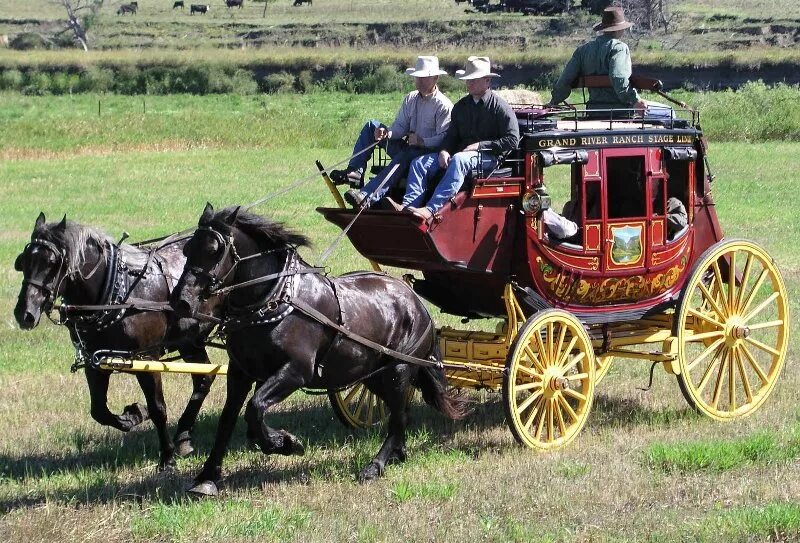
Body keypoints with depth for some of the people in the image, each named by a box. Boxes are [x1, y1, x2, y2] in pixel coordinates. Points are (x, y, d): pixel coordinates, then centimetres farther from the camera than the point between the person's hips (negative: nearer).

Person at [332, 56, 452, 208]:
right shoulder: (410, 99, 14)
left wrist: (422, 141, -30)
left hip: (427, 153, -8)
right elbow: (400, 127, 12)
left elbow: (444, 138, -16)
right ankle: (355, 171, -17)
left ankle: (367, 196, -56)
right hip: (405, 148, 8)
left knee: (403, 157, -40)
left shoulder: (444, 105, -8)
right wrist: (387, 133, -10)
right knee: (371, 126, 0)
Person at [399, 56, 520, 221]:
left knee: (458, 160, -39)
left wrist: (479, 145, -13)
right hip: (460, 153, 7)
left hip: (487, 156, -7)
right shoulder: (461, 106, 19)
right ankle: (408, 206, -35)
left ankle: (430, 210, -51)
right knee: (419, 163, -13)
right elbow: (451, 135, 19)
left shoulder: (500, 107, 0)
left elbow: (512, 140, -7)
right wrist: (444, 150, -4)